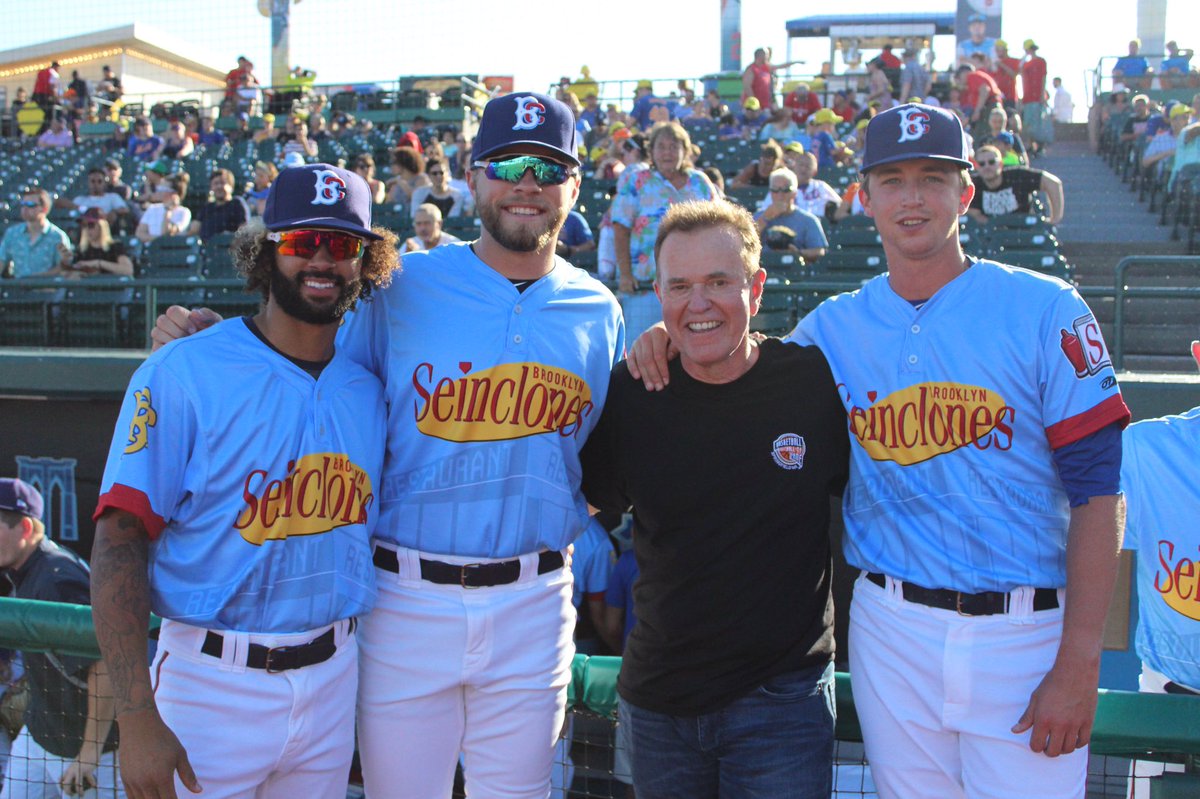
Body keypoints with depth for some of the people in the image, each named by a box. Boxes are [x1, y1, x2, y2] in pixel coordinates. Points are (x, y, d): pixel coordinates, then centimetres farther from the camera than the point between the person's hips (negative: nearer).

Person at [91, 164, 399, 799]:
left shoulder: (368, 390, 5)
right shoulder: (181, 374, -11)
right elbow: (119, 539, -15)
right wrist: (137, 718, -21)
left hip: (334, 678, 5)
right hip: (213, 686, -5)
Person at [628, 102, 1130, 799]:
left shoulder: (1045, 311, -4)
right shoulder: (836, 326, 5)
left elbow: (1097, 491, -7)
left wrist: (1079, 668, -12)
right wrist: (670, 337, -3)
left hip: (1025, 635, -2)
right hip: (892, 630, 3)